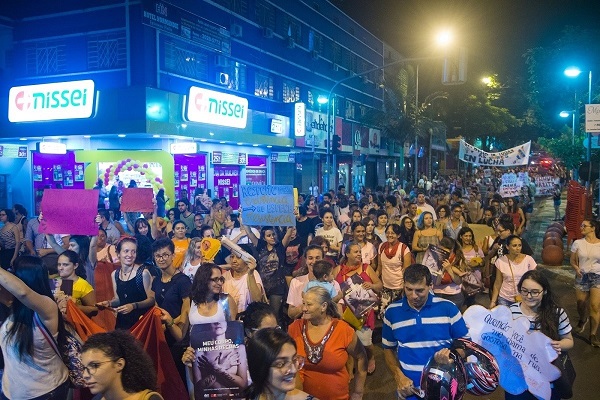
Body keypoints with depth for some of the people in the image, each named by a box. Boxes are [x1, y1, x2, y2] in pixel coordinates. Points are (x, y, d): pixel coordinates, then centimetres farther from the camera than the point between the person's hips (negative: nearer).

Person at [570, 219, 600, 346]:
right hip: (582, 277, 2)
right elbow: (573, 261, 4)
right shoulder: (578, 243, -2)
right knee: (581, 305, 12)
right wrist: (577, 269, -14)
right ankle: (583, 320, 47)